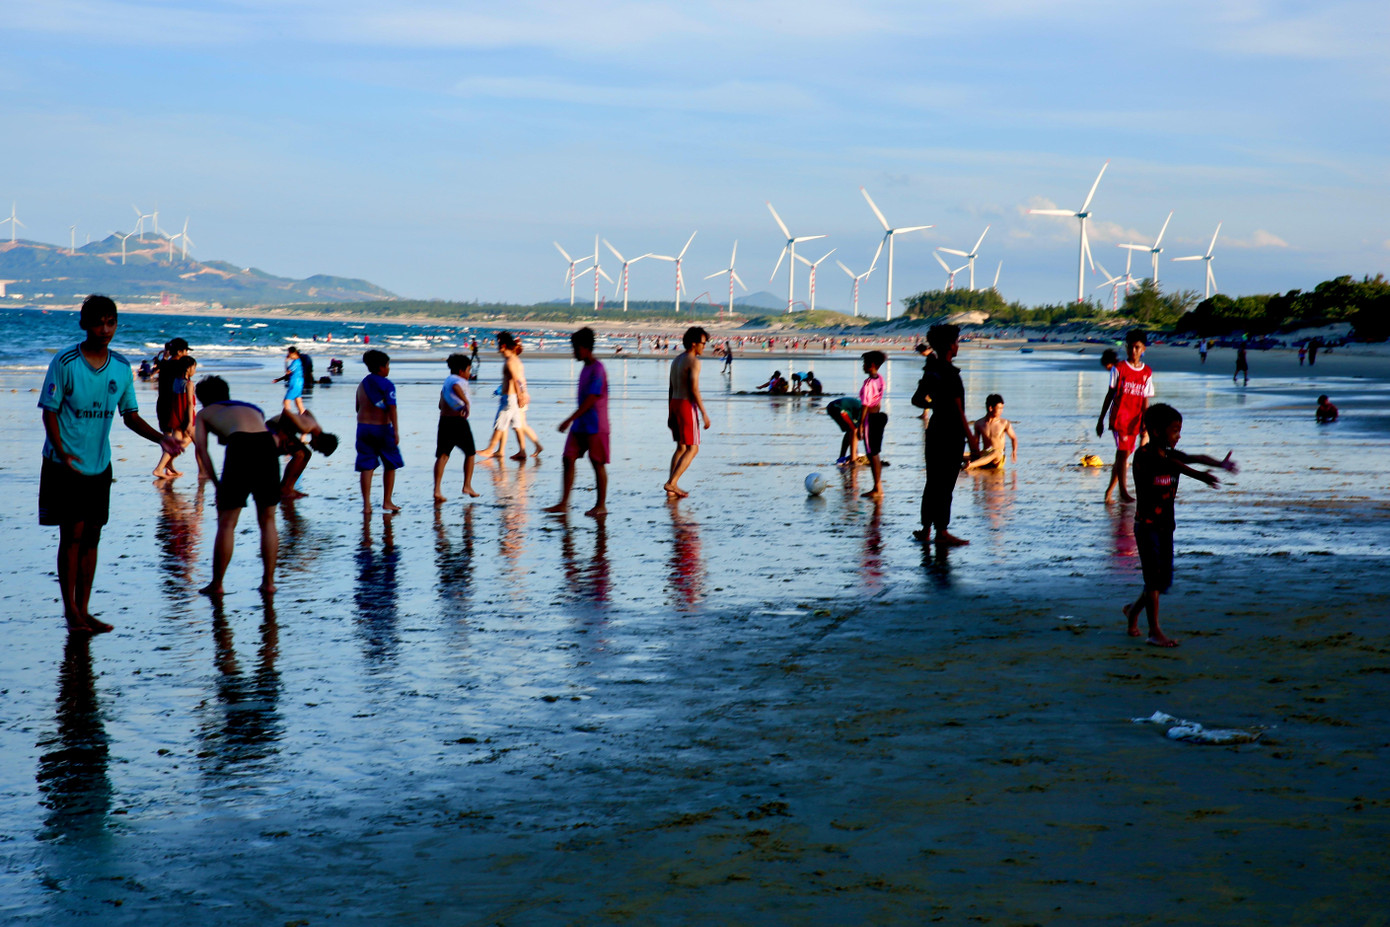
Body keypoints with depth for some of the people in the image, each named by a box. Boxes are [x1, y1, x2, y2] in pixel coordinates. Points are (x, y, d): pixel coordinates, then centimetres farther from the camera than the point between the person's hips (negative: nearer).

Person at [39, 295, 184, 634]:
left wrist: (161, 438, -5)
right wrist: (61, 453, -21)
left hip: (99, 465, 4)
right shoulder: (65, 363, -11)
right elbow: (50, 411, -8)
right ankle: (70, 609, 6)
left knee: (91, 538, 7)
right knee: (72, 534, -5)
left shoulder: (122, 368, 3)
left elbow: (130, 415, 11)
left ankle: (83, 609, 15)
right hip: (65, 465, -4)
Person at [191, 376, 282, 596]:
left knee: (226, 523, 8)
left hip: (241, 446, -3)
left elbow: (201, 448, 12)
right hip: (267, 444, 3)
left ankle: (217, 583, 13)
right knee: (267, 520, 17)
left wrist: (217, 485, 11)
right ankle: (268, 581, 18)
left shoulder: (205, 413, 28)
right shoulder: (252, 408, 37)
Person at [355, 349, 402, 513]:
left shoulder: (362, 384, 10)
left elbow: (358, 407, 16)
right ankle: (387, 502, 11)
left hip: (363, 427, 5)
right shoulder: (387, 385, -9)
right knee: (390, 465, 10)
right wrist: (396, 431, -19)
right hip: (383, 428, -5)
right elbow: (392, 409, -16)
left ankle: (366, 504, -4)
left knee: (366, 466, 3)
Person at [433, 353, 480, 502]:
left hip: (444, 421, 6)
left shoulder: (445, 383, 20)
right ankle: (467, 486, 14)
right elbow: (456, 388, -31)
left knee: (442, 456, 0)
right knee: (470, 453, 13)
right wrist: (467, 403, -35)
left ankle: (437, 489, -14)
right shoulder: (460, 381, -6)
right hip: (459, 422, -6)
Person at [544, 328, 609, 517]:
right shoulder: (585, 368, 14)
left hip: (595, 425, -9)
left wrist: (569, 420, -21)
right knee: (568, 459, 3)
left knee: (598, 463, 0)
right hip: (580, 425, 9)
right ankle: (563, 504, 4)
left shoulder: (597, 370, -15)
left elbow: (590, 400, -20)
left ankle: (601, 505, 9)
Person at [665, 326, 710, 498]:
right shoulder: (694, 361, -13)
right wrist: (704, 413, -16)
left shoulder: (676, 360, 14)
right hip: (687, 405, -9)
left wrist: (670, 414, 21)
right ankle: (671, 483, -13)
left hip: (674, 403, 9)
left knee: (681, 447, 15)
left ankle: (672, 488, 11)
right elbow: (694, 389, -19)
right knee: (693, 448, -2)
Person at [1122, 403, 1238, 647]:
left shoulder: (1171, 455, 6)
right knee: (1153, 577, -8)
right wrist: (1197, 475, -44)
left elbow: (1194, 458, -9)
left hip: (1166, 525, 7)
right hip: (1146, 524, -7)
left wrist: (1220, 464, -28)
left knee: (1165, 579, 10)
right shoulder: (1144, 455, -15)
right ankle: (1154, 631, -1)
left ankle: (1133, 609, 33)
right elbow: (1168, 465, -30)